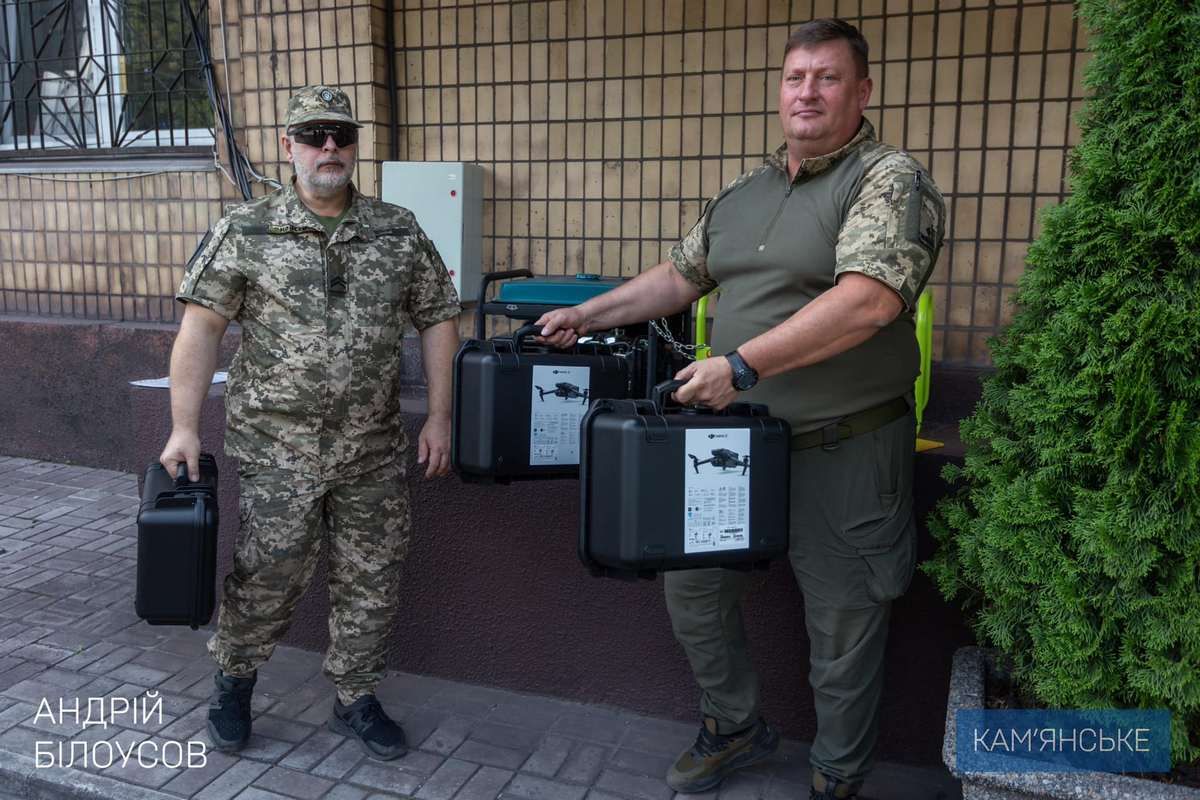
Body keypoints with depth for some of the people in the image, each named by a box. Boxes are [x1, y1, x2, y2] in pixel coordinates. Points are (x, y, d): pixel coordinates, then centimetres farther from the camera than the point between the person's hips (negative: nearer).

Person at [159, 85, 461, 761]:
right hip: (278, 450, -2)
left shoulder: (400, 232, 3)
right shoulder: (246, 232, -2)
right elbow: (202, 326, -3)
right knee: (268, 575, 6)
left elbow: (439, 319, 6)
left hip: (376, 451, 2)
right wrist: (185, 427, -8)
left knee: (372, 578, 10)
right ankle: (234, 681, 36)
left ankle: (357, 699, 31)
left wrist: (440, 418, 1)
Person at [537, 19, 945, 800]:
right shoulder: (745, 193, 12)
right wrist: (587, 315, 14)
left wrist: (743, 364, -31)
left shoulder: (889, 178, -11)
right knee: (693, 585, 14)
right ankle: (737, 728, 38)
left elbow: (868, 298, -27)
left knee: (844, 627, 8)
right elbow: (681, 275, 20)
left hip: (845, 451, -6)